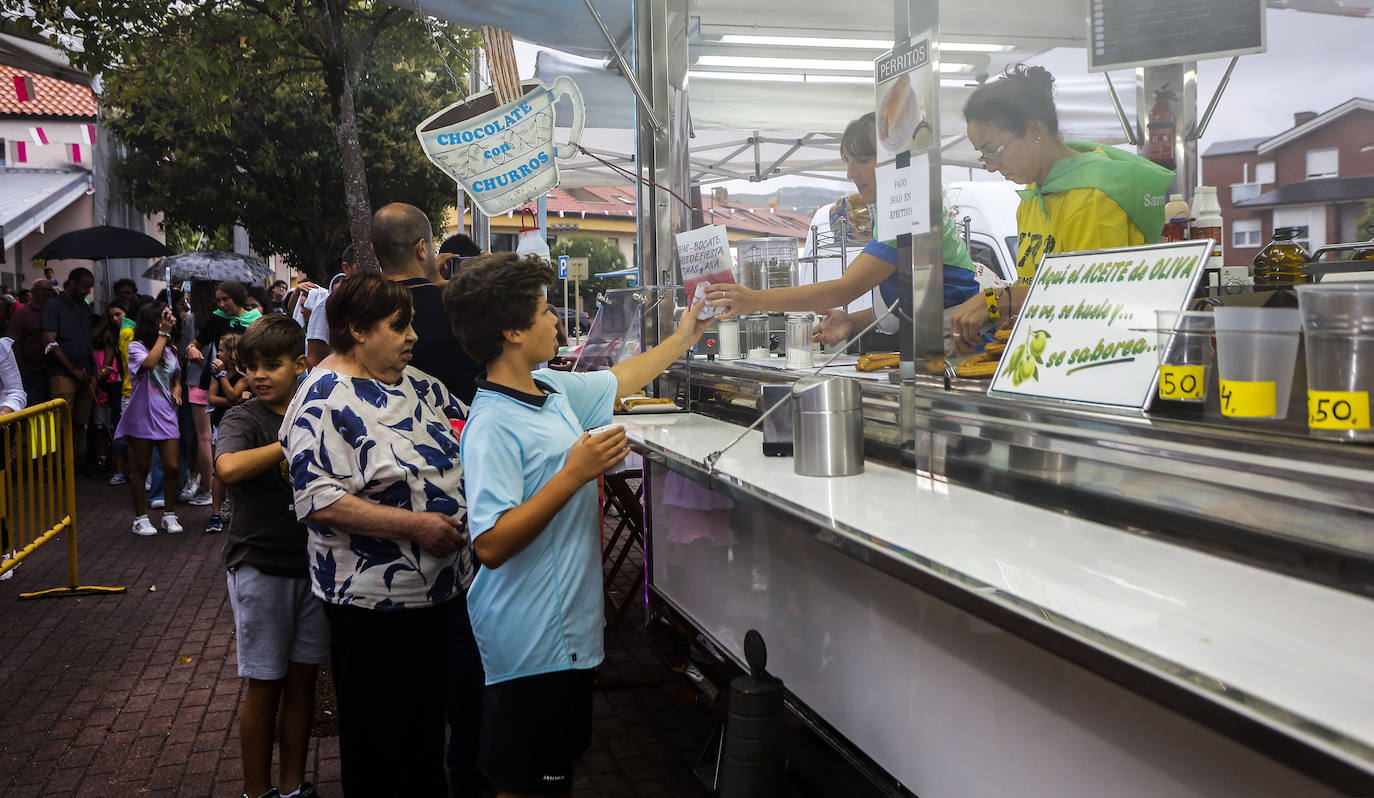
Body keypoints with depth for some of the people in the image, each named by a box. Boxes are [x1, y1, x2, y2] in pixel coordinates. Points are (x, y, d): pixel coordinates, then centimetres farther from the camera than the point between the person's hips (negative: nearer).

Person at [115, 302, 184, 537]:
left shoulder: (169, 349, 13)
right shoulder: (136, 347, -6)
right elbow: (150, 362, -27)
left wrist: (176, 390, 2)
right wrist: (163, 333, -22)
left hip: (166, 415, 5)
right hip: (142, 416, -5)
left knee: (172, 467, 0)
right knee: (142, 469, 4)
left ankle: (169, 515, 14)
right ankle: (141, 518, 15)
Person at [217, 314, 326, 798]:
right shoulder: (243, 419, -6)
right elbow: (228, 467, -29)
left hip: (314, 562, 4)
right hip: (260, 564, -4)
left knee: (303, 677, 11)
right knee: (265, 684, 5)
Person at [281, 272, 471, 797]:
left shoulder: (412, 381, 7)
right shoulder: (325, 400, -17)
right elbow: (320, 501, -25)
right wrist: (415, 526, -26)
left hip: (442, 588, 8)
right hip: (375, 603, -8)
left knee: (429, 717, 23)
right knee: (378, 736, 9)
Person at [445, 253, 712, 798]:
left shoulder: (552, 389, 5)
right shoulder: (493, 426, -22)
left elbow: (618, 381, 25)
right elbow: (491, 545, -28)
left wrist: (683, 337, 28)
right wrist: (574, 474, -28)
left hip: (569, 628, 9)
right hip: (533, 644, -9)